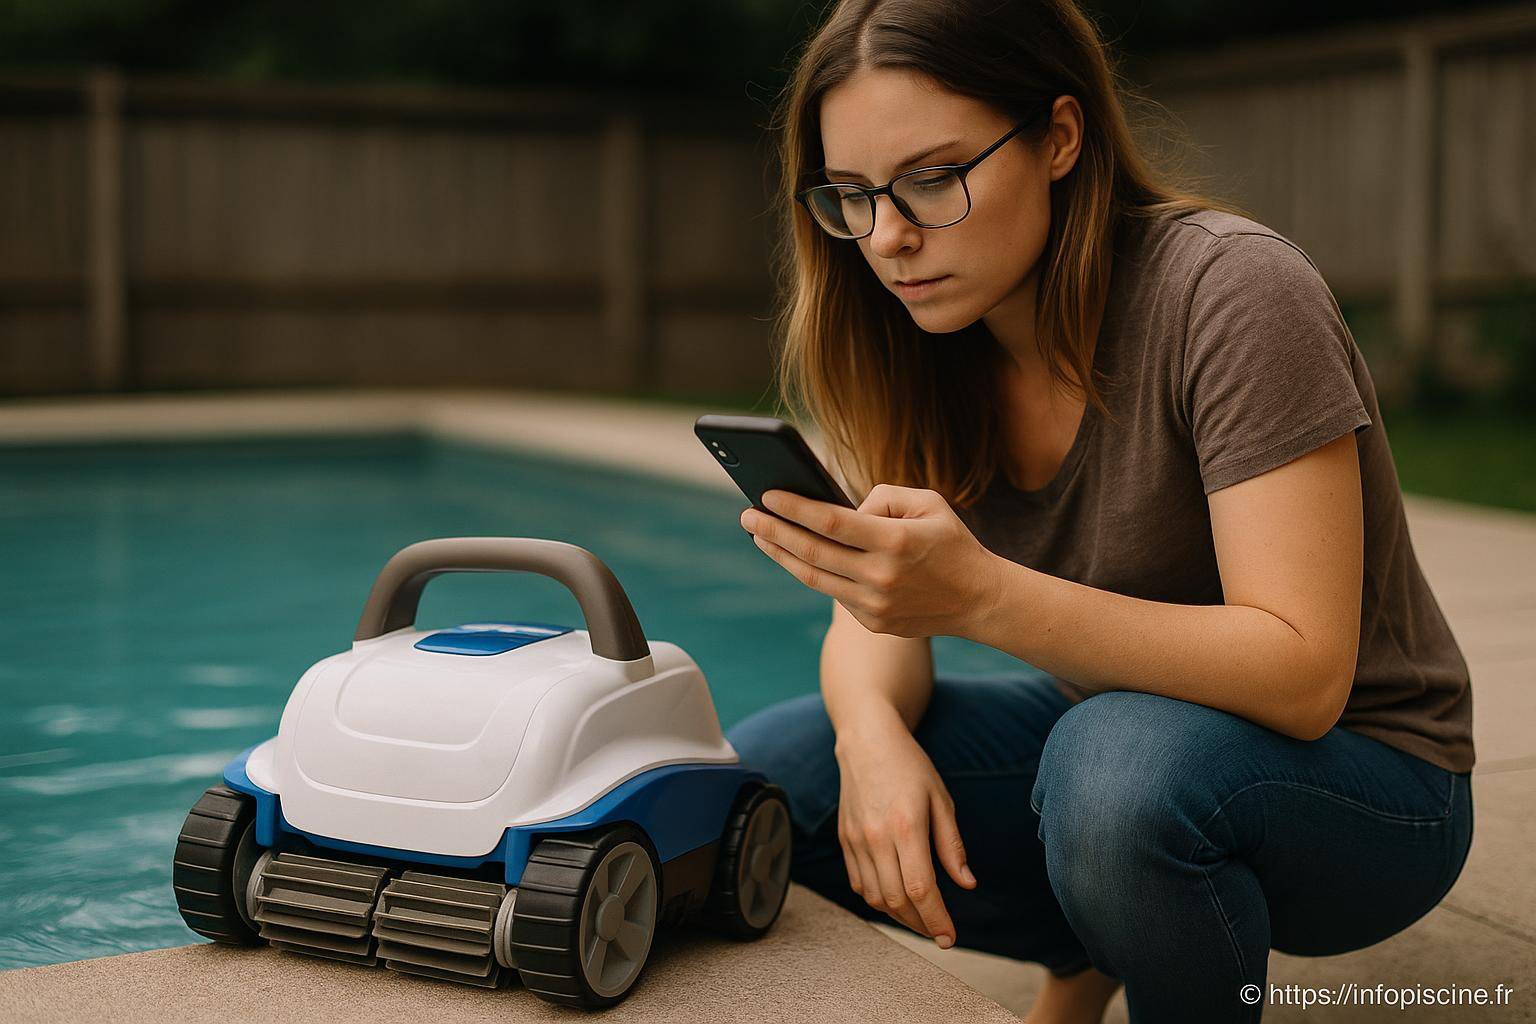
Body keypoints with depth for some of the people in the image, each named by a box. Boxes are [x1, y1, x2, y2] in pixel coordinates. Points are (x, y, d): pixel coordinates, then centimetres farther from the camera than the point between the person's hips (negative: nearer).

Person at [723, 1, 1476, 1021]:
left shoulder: (1230, 291, -24)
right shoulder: (926, 337, -4)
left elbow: (1303, 675, -29)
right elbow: (879, 606, -2)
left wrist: (980, 594, -40)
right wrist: (875, 732, -26)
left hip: (1356, 779, -6)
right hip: (1103, 719, 6)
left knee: (1121, 756, -38)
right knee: (759, 772, -10)